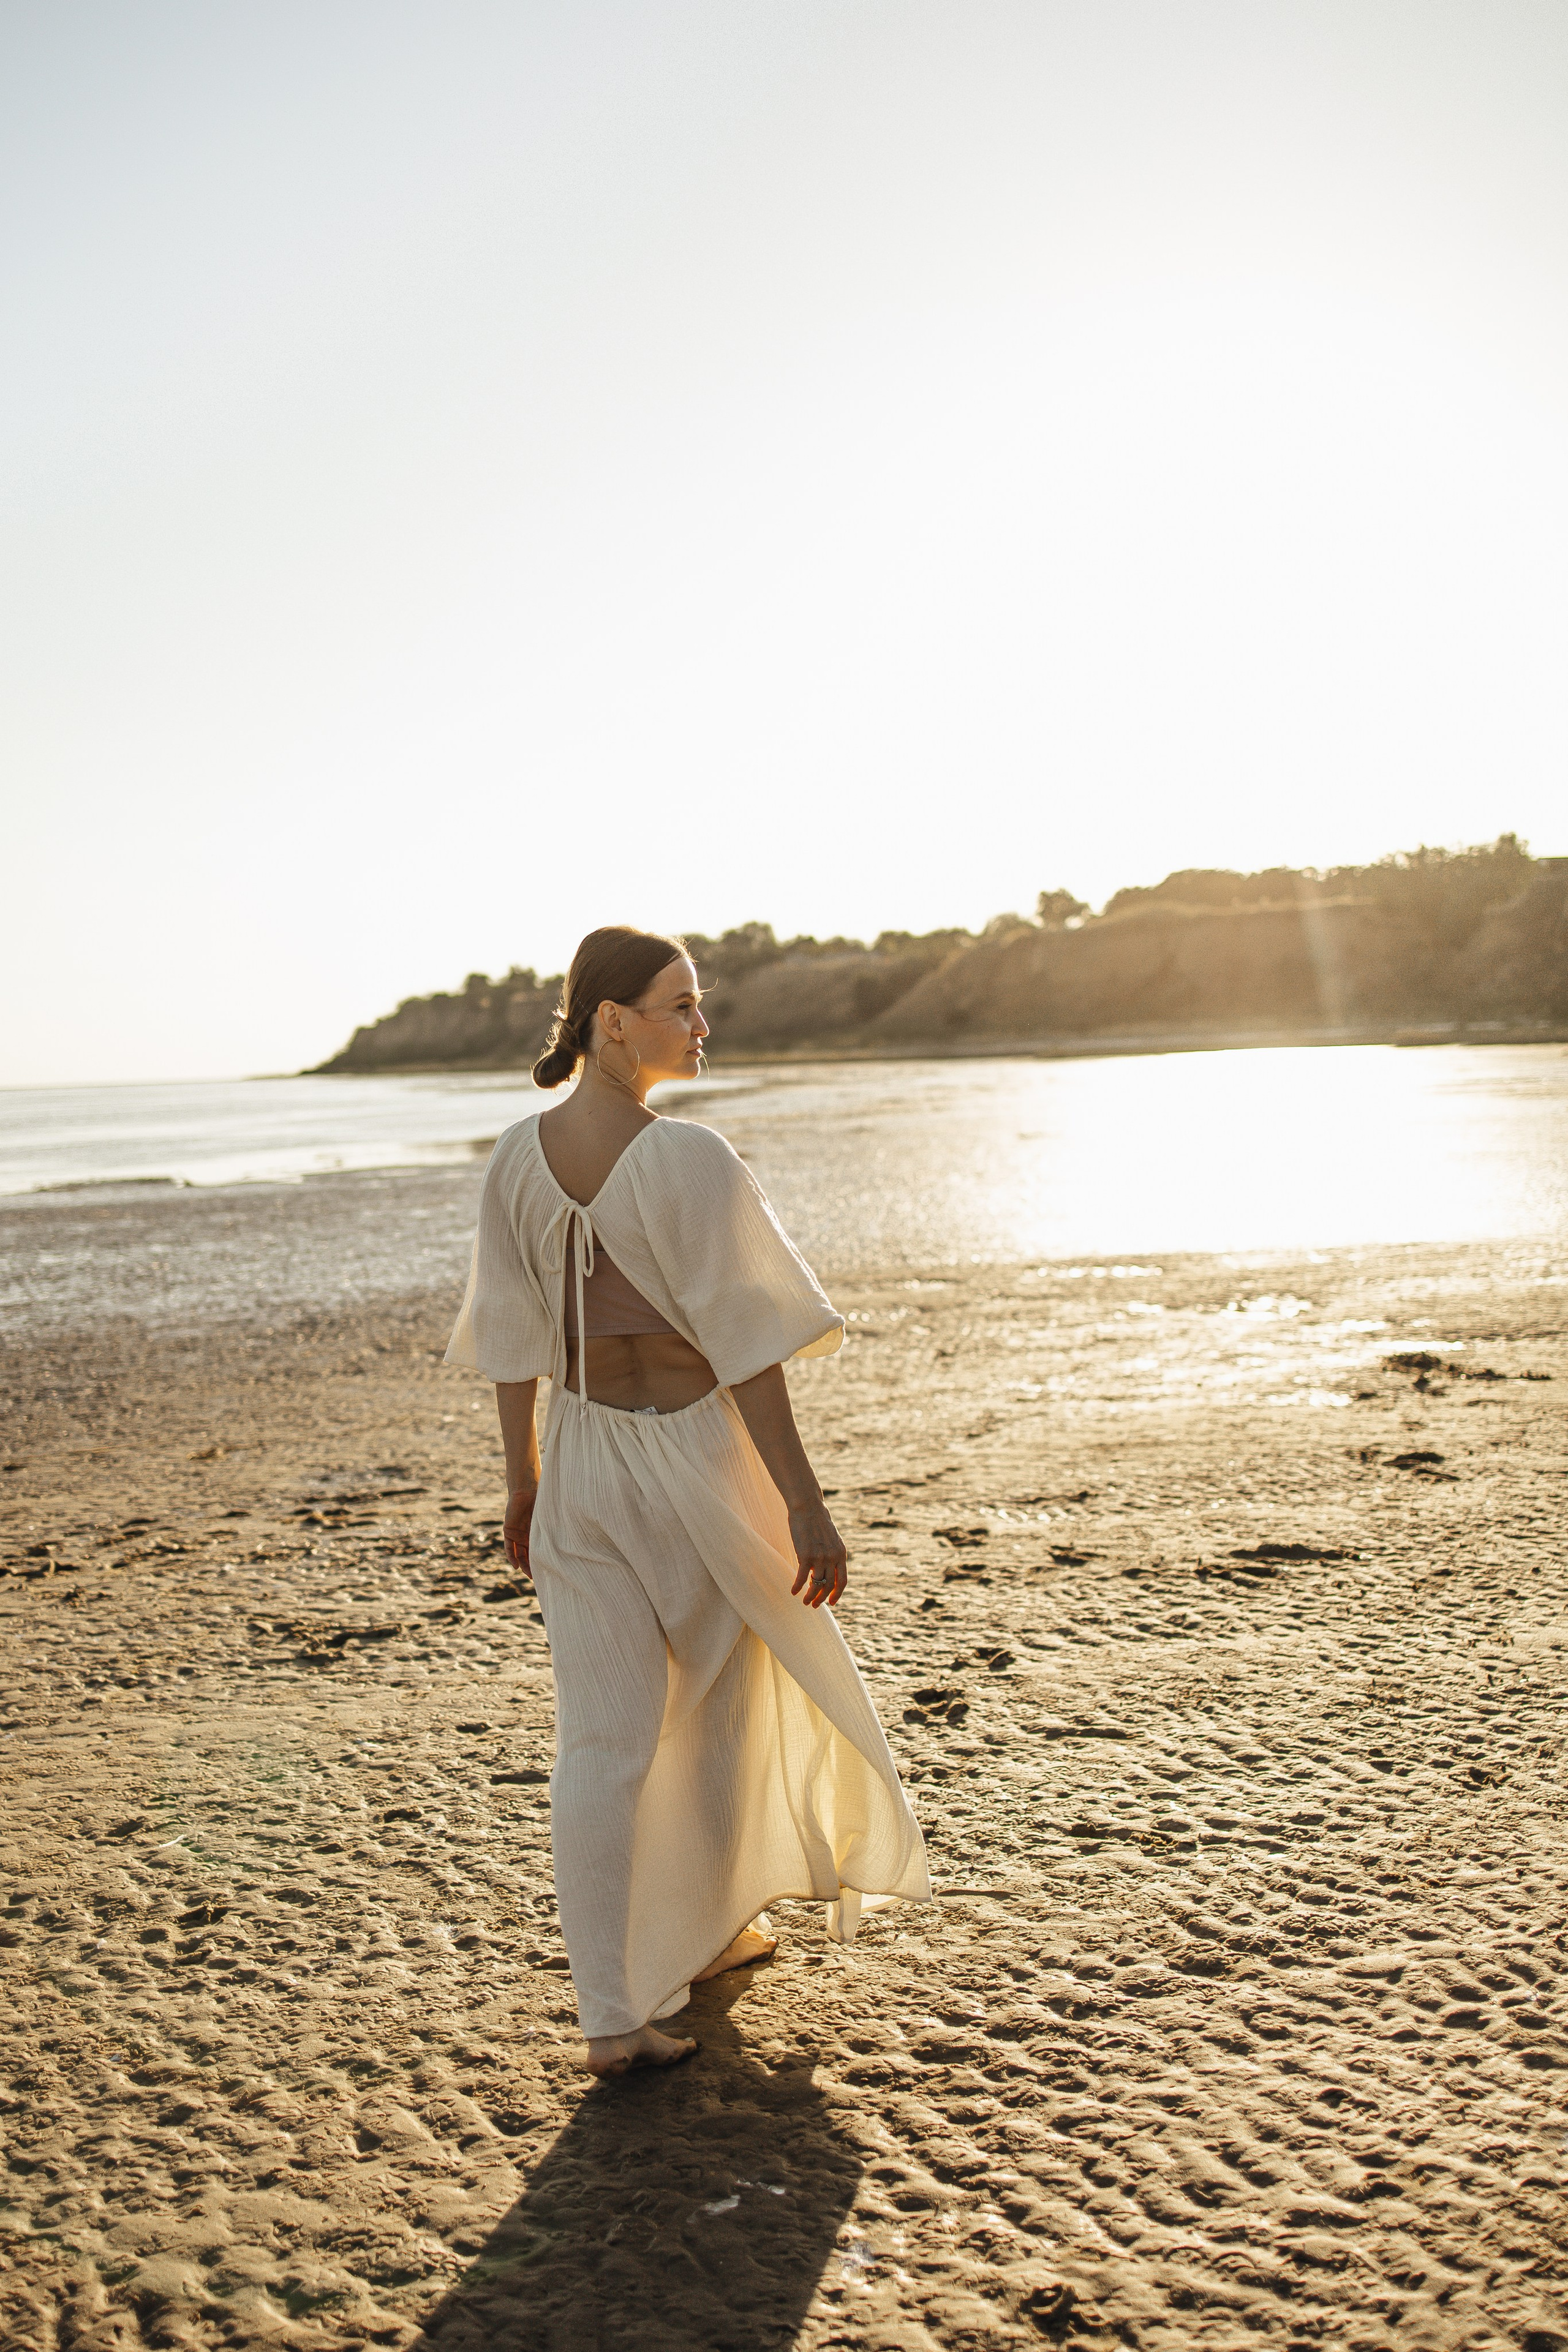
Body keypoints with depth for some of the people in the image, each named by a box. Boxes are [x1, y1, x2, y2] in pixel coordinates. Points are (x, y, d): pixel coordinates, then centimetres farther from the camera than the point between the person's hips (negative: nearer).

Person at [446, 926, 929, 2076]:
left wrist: (523, 1478, 16)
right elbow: (746, 1343, -21)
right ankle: (714, 1927, 40)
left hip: (583, 1459, 5)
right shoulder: (689, 1159, -21)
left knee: (601, 1737, 7)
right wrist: (805, 1503, -16)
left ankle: (614, 2014, 8)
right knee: (727, 1699, 20)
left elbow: (513, 1338, 6)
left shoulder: (518, 1154, -2)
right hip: (693, 1458, -4)